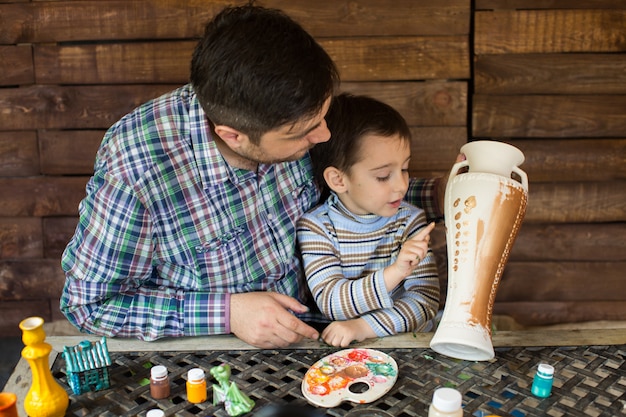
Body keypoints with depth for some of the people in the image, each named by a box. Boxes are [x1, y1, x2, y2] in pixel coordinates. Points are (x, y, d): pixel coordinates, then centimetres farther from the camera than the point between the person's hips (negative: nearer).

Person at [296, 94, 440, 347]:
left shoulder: (410, 220, -1)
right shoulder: (315, 227, -7)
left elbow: (426, 298, -7)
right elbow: (331, 302, -15)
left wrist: (361, 327, -21)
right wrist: (393, 273, -29)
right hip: (336, 349, -2)